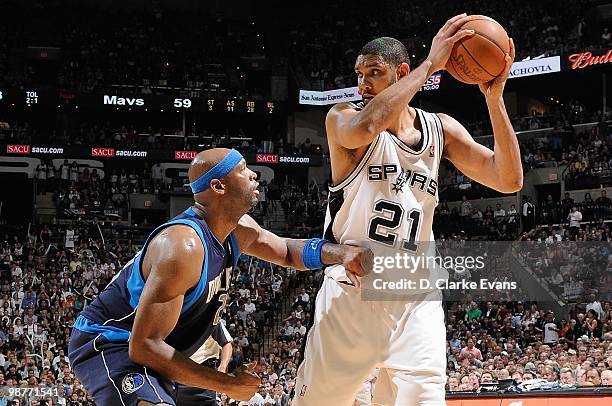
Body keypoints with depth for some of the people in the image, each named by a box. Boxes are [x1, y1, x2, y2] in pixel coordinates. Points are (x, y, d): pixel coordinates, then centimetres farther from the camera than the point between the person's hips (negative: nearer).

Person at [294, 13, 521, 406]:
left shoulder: (440, 129, 8)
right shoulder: (343, 118, -2)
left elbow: (509, 180, -1)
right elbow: (364, 128, -29)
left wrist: (494, 98, -11)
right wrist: (430, 64, -25)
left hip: (416, 300, 2)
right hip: (351, 292, -2)